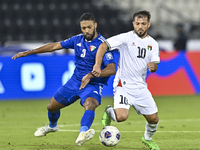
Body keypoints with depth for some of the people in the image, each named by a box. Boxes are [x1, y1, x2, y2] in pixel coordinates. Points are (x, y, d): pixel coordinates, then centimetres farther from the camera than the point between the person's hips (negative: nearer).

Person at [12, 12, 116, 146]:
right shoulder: (78, 40, 1)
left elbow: (112, 69, -27)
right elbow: (55, 46, 10)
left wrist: (91, 75, -39)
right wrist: (27, 53, 11)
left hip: (93, 85, -6)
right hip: (75, 81, 6)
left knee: (90, 104, -38)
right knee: (52, 106, 16)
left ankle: (83, 132, -62)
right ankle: (52, 126, 50)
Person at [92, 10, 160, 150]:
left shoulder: (153, 44, 7)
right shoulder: (126, 38, -9)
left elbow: (155, 66, 7)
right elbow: (103, 45, -15)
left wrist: (153, 66, -18)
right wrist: (97, 65, -27)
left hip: (141, 87, 5)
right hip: (123, 85, -5)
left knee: (154, 119, 5)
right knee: (122, 116, -26)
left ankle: (148, 138, 38)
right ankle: (109, 112, 11)